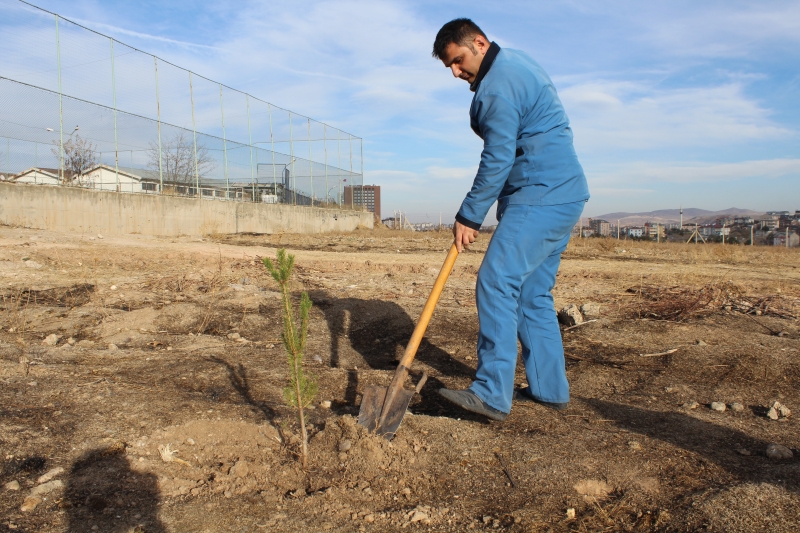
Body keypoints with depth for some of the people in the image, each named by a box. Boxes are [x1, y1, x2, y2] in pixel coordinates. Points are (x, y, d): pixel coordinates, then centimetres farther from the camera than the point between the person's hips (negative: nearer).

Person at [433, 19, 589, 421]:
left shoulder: (498, 84, -13)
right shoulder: (516, 63, 20)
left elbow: (497, 161, -15)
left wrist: (468, 217, -8)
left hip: (540, 198, -11)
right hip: (563, 194, 11)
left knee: (497, 283, -15)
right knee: (533, 293, 11)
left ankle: (492, 394, -13)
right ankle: (549, 388, 18)